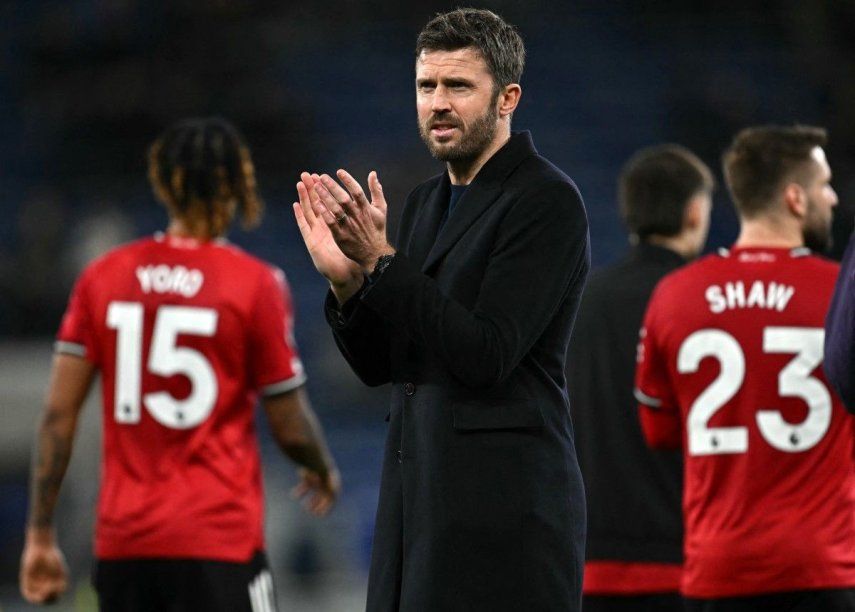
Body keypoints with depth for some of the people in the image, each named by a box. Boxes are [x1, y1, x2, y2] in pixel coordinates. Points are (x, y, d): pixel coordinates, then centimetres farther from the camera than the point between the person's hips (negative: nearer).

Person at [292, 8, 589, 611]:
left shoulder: (546, 201, -9)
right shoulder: (426, 203, 16)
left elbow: (487, 356, -18)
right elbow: (379, 365, 17)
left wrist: (381, 258, -19)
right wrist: (346, 278, -2)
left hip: (504, 504, -8)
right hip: (416, 493, 8)